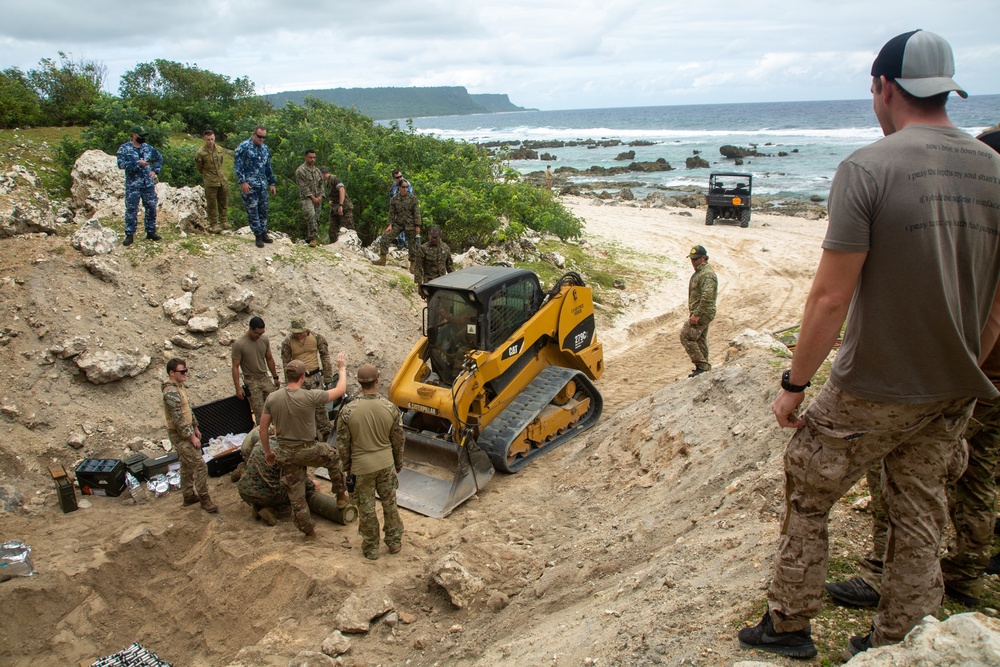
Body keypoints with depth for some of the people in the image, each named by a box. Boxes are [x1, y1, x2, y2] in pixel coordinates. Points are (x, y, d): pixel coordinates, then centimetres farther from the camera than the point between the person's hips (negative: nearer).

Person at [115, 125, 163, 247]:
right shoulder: (124, 148, -4)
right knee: (131, 209, -4)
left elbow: (159, 158, 24)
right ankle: (130, 234, 2)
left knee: (151, 208, 8)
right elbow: (121, 164, -15)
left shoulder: (147, 147, 10)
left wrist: (154, 170, 11)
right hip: (133, 185, -4)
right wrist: (138, 163, -18)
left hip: (148, 184, 4)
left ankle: (151, 232, 21)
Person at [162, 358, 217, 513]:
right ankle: (204, 499, -1)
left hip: (186, 432, 10)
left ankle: (189, 495, 30)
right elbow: (178, 419, -25)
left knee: (187, 466, 19)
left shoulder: (179, 386, 8)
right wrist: (192, 436, -21)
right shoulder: (171, 392, -24)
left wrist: (195, 427, 19)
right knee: (200, 465, -9)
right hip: (179, 435, -10)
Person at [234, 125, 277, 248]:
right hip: (249, 184, -6)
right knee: (252, 210, -3)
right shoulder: (244, 147, -7)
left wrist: (272, 183, 18)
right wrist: (242, 182, -16)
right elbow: (237, 165, -9)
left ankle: (263, 232, 19)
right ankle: (258, 235, 3)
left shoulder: (265, 149, 13)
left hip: (262, 184, 6)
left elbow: (268, 168, 21)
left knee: (263, 209, 9)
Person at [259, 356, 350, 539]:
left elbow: (263, 429, -1)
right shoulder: (309, 397, -22)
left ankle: (308, 531, 32)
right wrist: (342, 368, 7)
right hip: (308, 450, -3)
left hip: (286, 454, 3)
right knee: (333, 456, 29)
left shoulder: (272, 398, -10)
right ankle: (341, 495, 39)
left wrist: (267, 452, 14)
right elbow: (340, 390, -9)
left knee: (296, 496, 17)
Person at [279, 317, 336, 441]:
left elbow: (325, 356, 3)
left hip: (315, 376, 0)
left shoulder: (316, 338, -5)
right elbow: (286, 363, 1)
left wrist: (327, 375, 2)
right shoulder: (287, 342, -6)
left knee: (320, 405, 3)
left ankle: (324, 432, 14)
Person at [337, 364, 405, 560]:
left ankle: (371, 548, 26)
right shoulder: (390, 408, -12)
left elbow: (343, 443, -7)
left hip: (362, 466, -2)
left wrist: (346, 466, 9)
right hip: (386, 464, 2)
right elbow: (398, 440, 0)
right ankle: (394, 542, 31)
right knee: (390, 503, 18)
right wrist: (398, 463, 15)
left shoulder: (348, 411, -17)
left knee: (366, 508, 12)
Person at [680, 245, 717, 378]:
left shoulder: (707, 274, -20)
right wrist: (692, 311, 25)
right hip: (701, 313, 11)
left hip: (702, 313, -11)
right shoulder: (698, 272, 15)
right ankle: (704, 367, 24)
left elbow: (707, 297, -28)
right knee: (700, 340, 15)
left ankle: (702, 365, -9)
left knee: (686, 336, -13)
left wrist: (696, 315, -28)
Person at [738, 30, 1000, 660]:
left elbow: (831, 298, -18)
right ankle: (897, 645, 31)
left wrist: (795, 383, -8)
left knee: (807, 497, 13)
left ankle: (789, 626, 26)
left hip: (872, 390, -5)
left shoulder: (868, 166, -16)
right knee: (920, 521, 17)